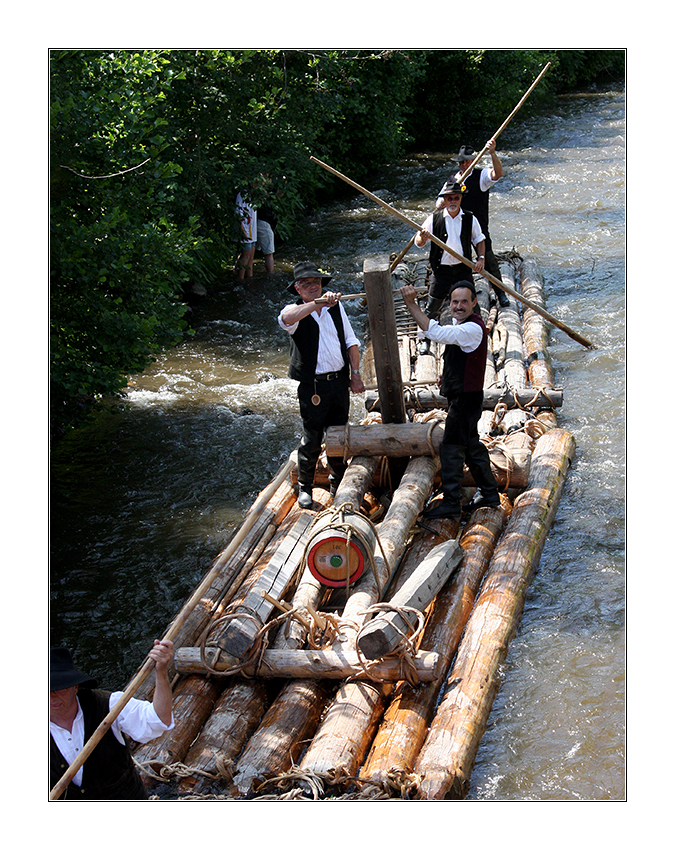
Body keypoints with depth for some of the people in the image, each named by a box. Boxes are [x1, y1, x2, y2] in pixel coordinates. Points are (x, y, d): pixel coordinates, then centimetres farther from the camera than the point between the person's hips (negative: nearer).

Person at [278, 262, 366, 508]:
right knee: (311, 438, 0)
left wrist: (355, 373, 5)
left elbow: (350, 341, 14)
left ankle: (338, 483, 29)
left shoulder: (336, 307, 9)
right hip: (312, 385, -4)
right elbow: (286, 319, -33)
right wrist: (318, 303, -41)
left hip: (340, 381, 4)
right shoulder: (296, 310, -6)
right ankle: (304, 487, 17)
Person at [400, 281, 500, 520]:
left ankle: (451, 503, -1)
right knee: (471, 445, 19)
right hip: (460, 395, 11)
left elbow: (435, 332, -34)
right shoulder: (461, 324, 10)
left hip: (466, 398, -11)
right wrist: (448, 375, 12)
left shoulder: (473, 328, -23)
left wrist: (411, 305, -35)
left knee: (451, 447, -7)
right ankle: (489, 493, 31)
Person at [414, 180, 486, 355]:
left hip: (463, 269, 1)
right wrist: (423, 238, -26)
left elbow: (479, 240, 13)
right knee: (432, 307, 2)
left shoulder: (470, 219, 0)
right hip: (441, 270, -1)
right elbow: (418, 242, -2)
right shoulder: (435, 219, -4)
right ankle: (425, 340, 18)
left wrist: (481, 258, -3)